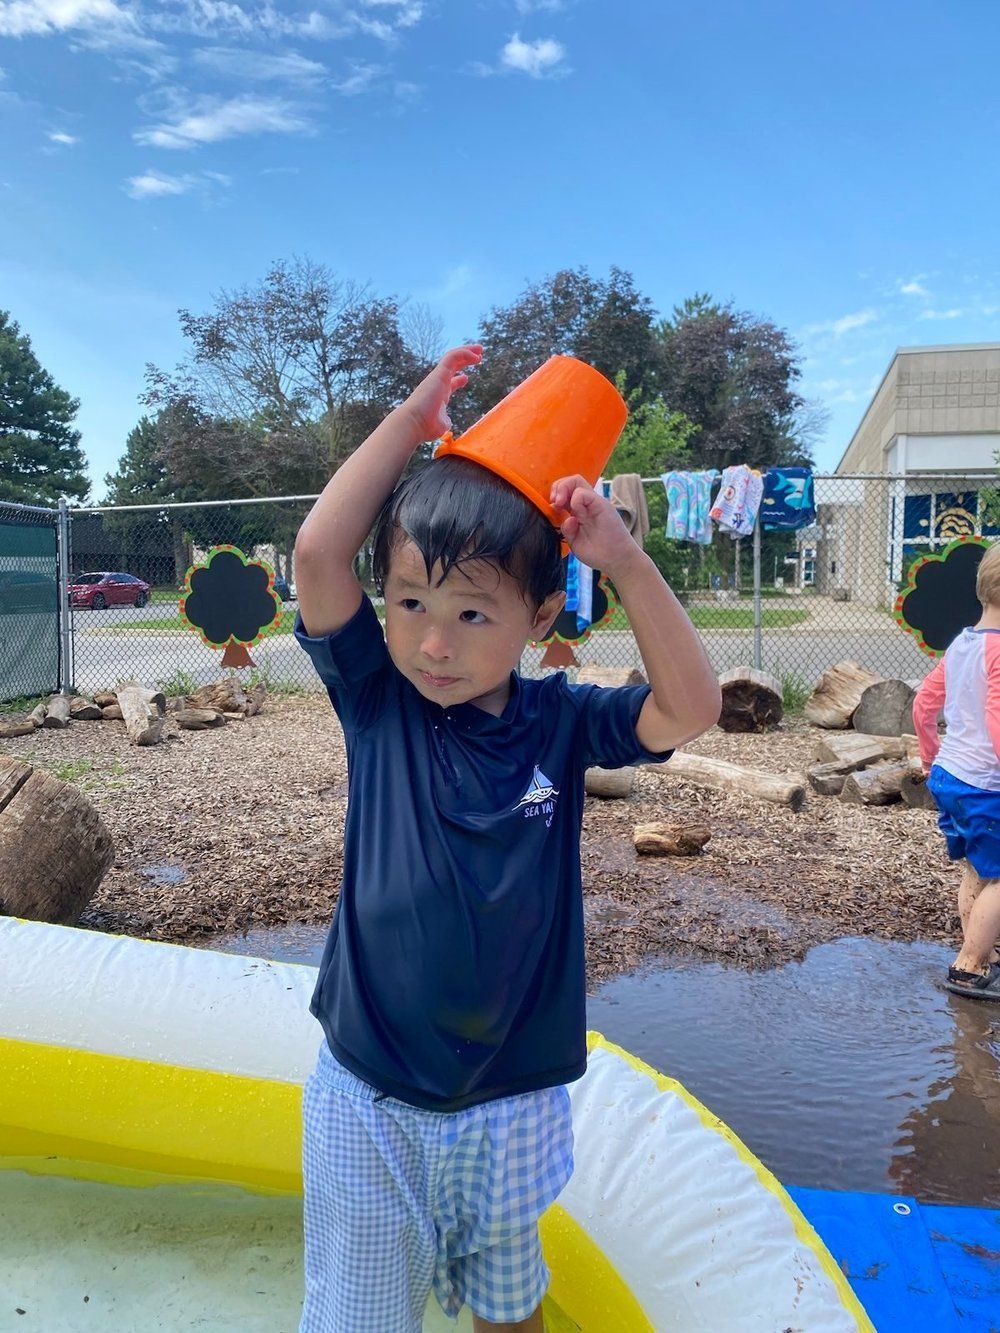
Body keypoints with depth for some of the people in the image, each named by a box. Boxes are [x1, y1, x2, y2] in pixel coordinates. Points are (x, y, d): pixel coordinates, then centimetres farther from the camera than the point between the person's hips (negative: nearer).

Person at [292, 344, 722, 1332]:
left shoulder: (562, 723, -10)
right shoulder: (377, 702, -12)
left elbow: (689, 710, -21)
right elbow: (318, 553, -22)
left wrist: (624, 562, -27)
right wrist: (412, 419, -17)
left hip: (513, 1101, 1)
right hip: (367, 1099, -1)